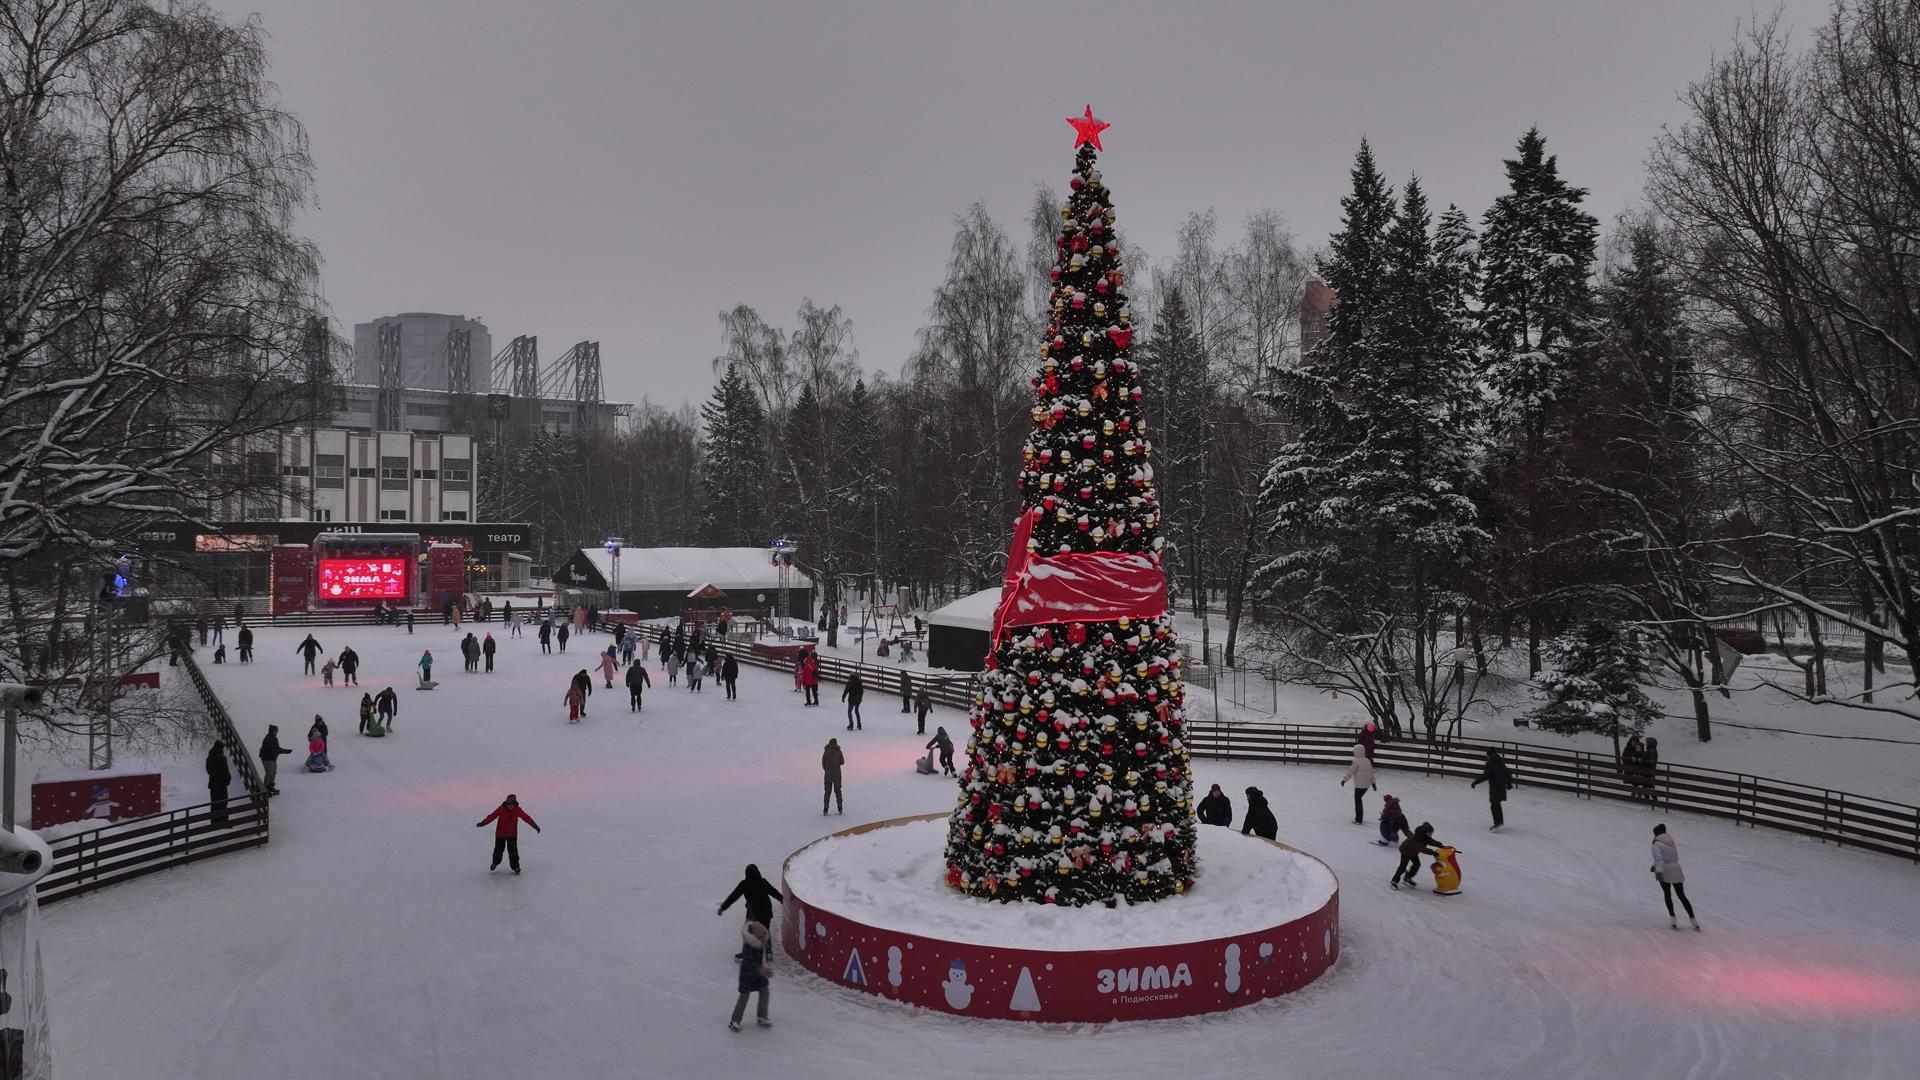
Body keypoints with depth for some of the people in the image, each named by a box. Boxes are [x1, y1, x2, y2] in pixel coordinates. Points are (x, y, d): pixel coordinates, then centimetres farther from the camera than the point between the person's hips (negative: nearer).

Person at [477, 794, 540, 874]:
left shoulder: (517, 810, -12)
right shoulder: (501, 809, -16)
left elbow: (526, 818, -8)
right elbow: (491, 816, -15)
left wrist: (535, 825, -8)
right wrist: (482, 823, -23)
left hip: (512, 834, 0)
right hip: (500, 833, 0)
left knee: (513, 850, -5)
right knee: (499, 849, 12)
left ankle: (515, 866, 7)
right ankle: (495, 862, 39)